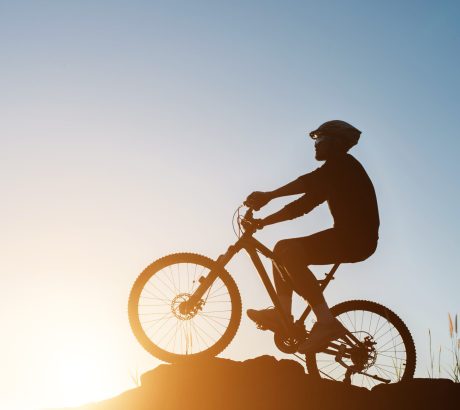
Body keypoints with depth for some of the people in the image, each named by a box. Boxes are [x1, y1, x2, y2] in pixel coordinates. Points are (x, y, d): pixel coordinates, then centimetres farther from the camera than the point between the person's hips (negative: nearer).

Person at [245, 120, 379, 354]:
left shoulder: (344, 164, -6)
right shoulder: (333, 173, 23)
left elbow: (309, 182, -24)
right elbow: (304, 204, 20)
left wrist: (268, 196, -28)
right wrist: (263, 221, 15)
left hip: (356, 237, -10)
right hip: (348, 237, 10)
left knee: (289, 252, -25)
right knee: (283, 250, 9)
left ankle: (326, 321, -28)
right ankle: (283, 314, 2)